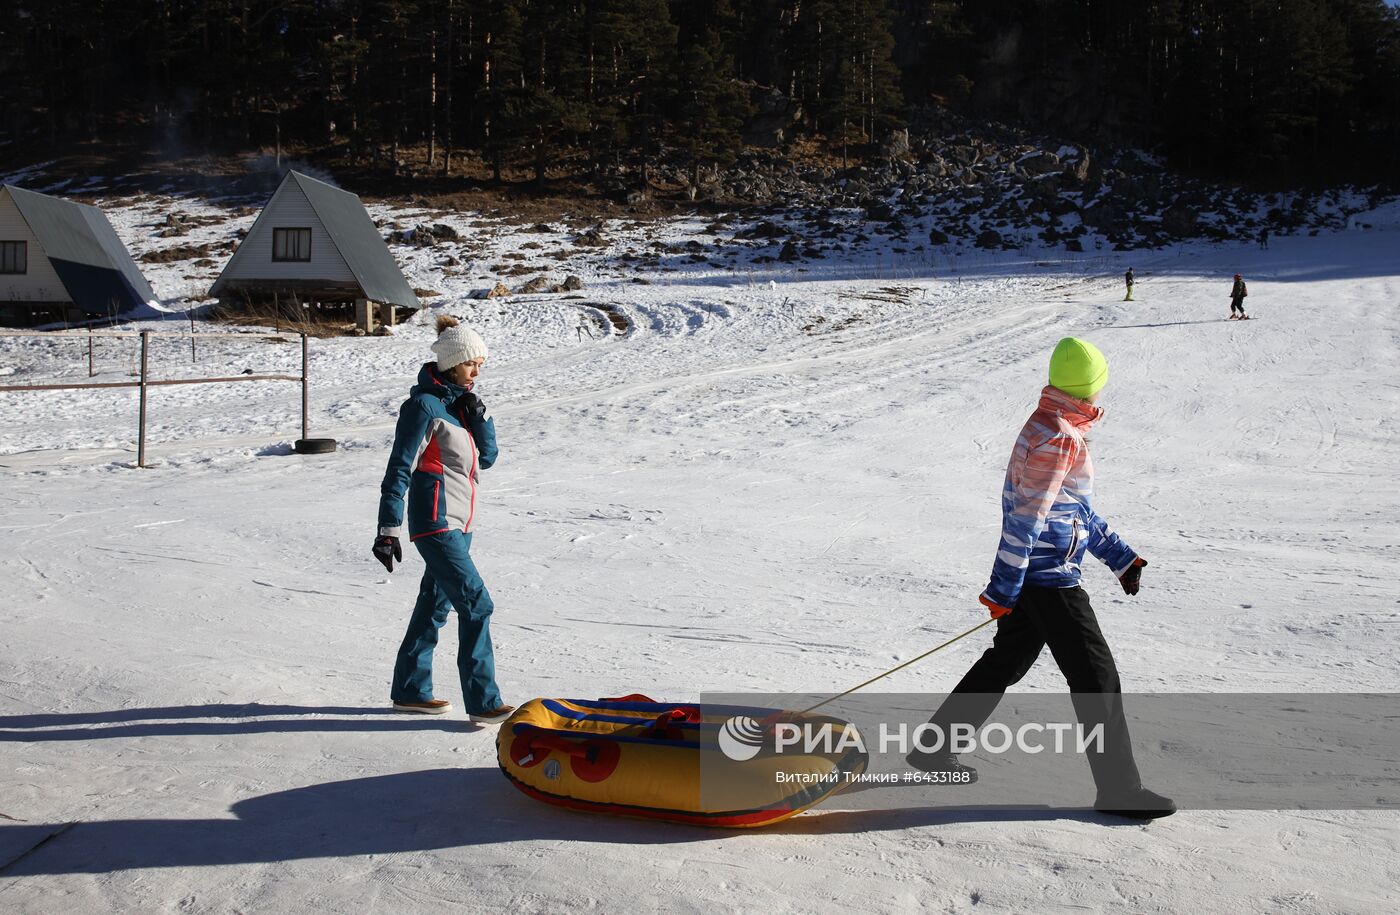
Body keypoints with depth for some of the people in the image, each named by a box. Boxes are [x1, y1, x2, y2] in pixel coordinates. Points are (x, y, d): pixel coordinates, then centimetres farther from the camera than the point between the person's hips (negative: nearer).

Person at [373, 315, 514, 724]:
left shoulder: (460, 401, 11)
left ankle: (410, 690, 29)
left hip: (458, 523, 9)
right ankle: (483, 702, -7)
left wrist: (479, 415, -7)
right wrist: (389, 531, -19)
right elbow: (399, 469, -16)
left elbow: (487, 457, 10)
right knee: (476, 605, -11)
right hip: (436, 524, -9)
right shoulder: (425, 405, -14)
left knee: (436, 603, 16)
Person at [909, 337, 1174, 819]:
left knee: (1006, 662, 19)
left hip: (1028, 576, 10)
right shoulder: (1059, 437, -20)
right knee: (1096, 676, 0)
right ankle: (1119, 789, 9)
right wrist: (1003, 590, -21)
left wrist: (1121, 557, 20)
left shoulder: (1048, 425, 11)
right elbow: (1026, 517, -23)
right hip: (1050, 578, -10)